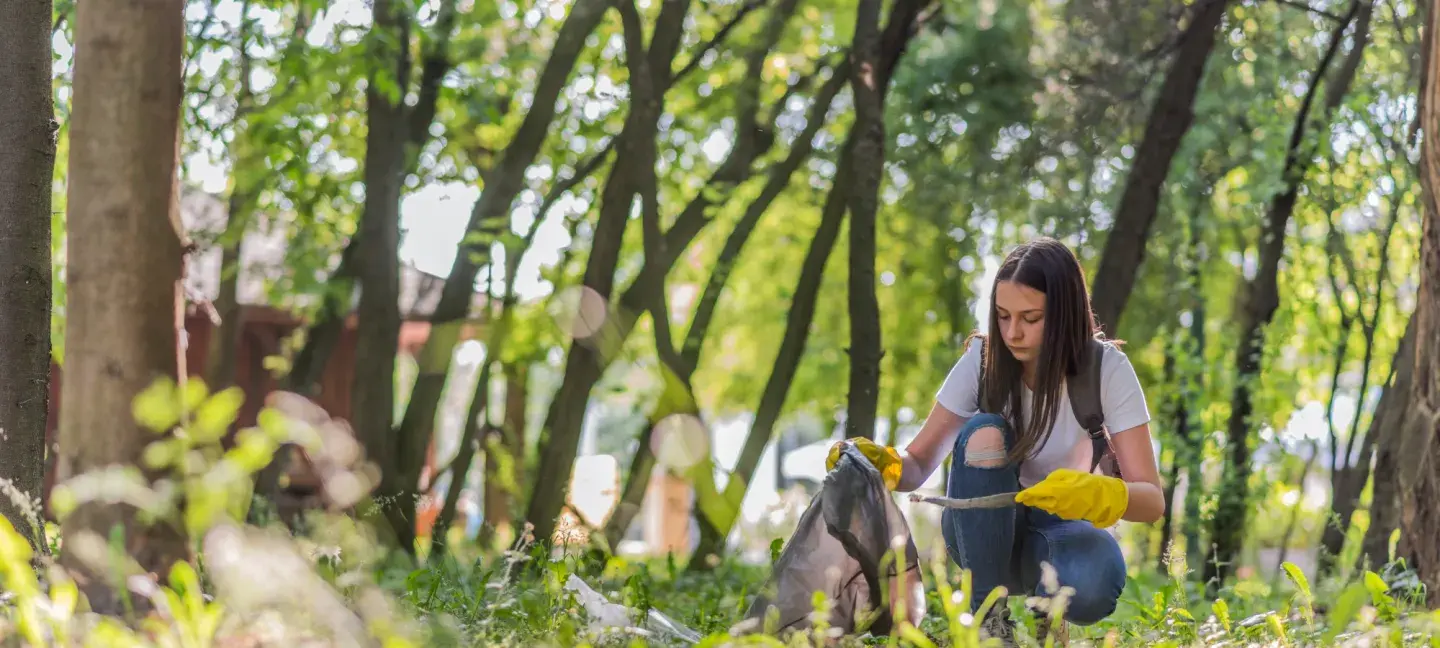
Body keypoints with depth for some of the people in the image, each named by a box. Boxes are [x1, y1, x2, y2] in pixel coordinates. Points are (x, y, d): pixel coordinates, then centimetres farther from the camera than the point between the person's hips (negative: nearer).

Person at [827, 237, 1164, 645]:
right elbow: (919, 465, -12)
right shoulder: (983, 360, -13)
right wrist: (886, 464, -36)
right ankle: (987, 614, -19)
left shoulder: (1107, 369, -17)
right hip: (983, 531, 2)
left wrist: (1095, 493, -43)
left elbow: (1152, 500, -21)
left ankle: (1045, 603, 0)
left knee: (1089, 589, -39)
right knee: (984, 432, -32)